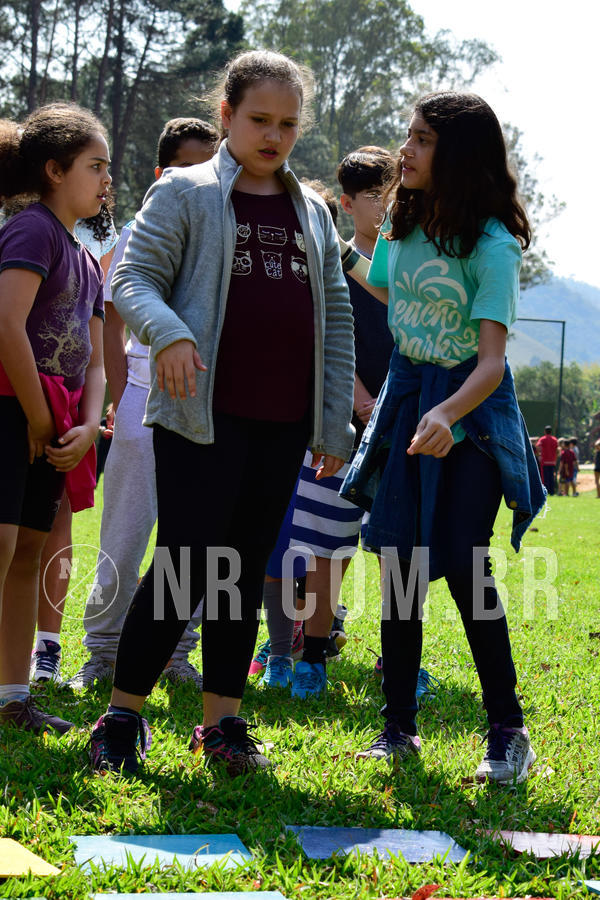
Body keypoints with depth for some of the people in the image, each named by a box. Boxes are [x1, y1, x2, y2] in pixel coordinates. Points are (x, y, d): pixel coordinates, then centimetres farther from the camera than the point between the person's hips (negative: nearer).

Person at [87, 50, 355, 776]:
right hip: (203, 415, -5)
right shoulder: (184, 193, 3)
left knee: (246, 570, 8)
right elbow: (132, 278, -5)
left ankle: (222, 721, 16)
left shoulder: (312, 214, 16)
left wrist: (335, 422, 11)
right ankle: (121, 717, 5)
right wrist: (168, 333, -27)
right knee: (185, 565, -7)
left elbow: (337, 318, 16)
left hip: (283, 423, 5)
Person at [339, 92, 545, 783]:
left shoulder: (491, 245, -17)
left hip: (470, 409, -6)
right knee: (400, 565, 3)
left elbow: (491, 362, -28)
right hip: (405, 400, 6)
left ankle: (509, 732, 5)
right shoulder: (402, 221, 2)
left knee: (462, 569, -9)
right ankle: (399, 727, 13)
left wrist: (446, 414, -44)